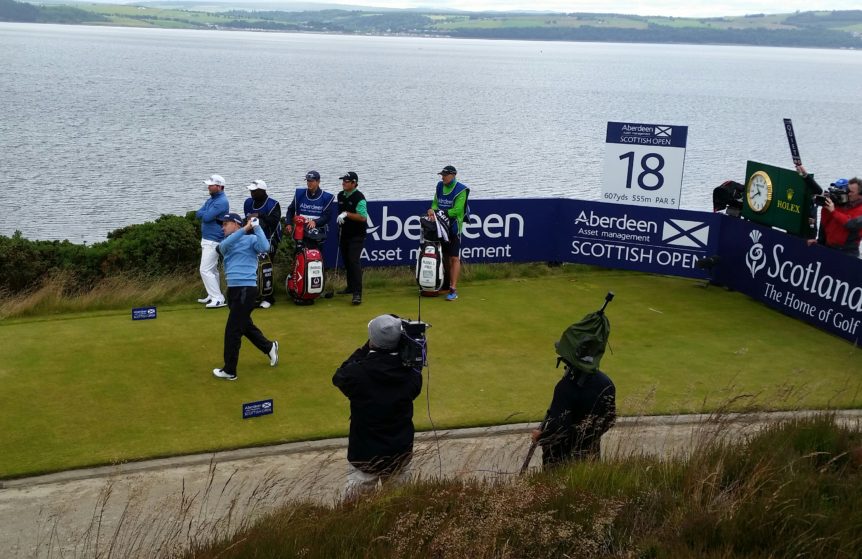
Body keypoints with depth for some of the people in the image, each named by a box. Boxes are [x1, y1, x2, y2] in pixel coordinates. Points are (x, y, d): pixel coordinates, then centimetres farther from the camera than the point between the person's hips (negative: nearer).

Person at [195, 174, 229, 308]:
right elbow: (198, 214, 8)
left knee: (205, 270, -14)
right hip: (207, 239, 10)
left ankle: (218, 299, -16)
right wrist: (206, 214, -11)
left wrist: (204, 213, -3)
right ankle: (213, 296, 25)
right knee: (212, 270, 16)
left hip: (213, 241, -10)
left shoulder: (222, 202, -18)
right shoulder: (211, 199, 13)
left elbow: (207, 217, -23)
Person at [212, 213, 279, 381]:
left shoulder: (251, 239, -2)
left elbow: (265, 247, -22)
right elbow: (224, 246, -8)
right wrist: (245, 229, -16)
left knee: (232, 330, -4)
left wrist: (256, 227, -18)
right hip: (233, 289, 8)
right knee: (245, 325, 20)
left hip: (246, 289, -8)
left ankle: (229, 371, 5)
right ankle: (269, 347, 40)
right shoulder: (226, 243, 17)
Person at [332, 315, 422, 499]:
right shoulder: (410, 375, -15)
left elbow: (338, 377, 1)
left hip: (364, 455, -2)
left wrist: (365, 349, 1)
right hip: (400, 454, 3)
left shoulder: (357, 374, -23)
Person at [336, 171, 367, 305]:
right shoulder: (341, 195, 9)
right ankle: (350, 286, 29)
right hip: (344, 234, 8)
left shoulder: (359, 197, -15)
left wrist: (346, 214, -27)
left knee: (354, 261, -16)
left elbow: (363, 217, -24)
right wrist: (340, 218, 14)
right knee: (346, 261, 14)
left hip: (356, 235, -8)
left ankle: (357, 293, -20)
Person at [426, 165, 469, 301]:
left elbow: (457, 210, -18)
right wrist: (433, 210, -14)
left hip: (454, 227, -7)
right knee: (445, 256, 16)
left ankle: (453, 290, -12)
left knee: (454, 258, -9)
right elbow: (435, 203, 8)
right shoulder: (440, 186, 9)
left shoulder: (461, 190, -11)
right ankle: (447, 283, 31)